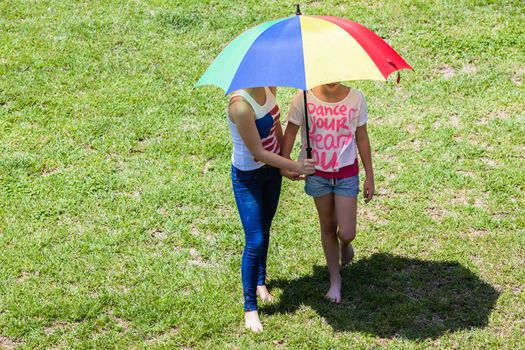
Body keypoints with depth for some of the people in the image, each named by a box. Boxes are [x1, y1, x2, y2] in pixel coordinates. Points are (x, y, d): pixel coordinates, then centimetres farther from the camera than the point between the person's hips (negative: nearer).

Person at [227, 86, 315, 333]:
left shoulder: (269, 87, -8)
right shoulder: (241, 106, -33)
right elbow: (258, 152, -27)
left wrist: (286, 166, 7)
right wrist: (296, 166, -21)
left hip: (271, 169, 7)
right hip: (247, 178, -7)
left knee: (265, 230, 21)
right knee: (255, 241, -4)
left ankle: (260, 282, 42)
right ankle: (250, 307, 10)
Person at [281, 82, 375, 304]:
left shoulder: (355, 98, -10)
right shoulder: (304, 98, -13)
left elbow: (362, 138, -2)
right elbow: (290, 131, -4)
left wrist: (369, 176, 2)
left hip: (346, 173, 0)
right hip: (317, 173, 0)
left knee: (346, 233, -2)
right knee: (327, 227, 14)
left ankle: (345, 244, 37)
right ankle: (335, 279, 32)